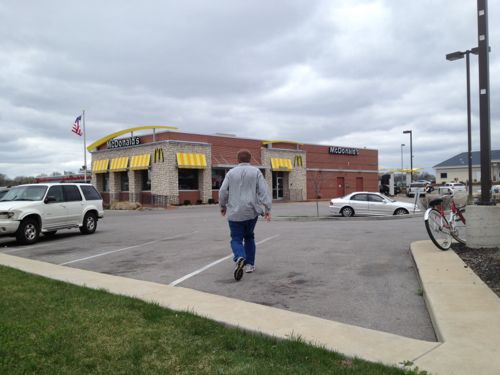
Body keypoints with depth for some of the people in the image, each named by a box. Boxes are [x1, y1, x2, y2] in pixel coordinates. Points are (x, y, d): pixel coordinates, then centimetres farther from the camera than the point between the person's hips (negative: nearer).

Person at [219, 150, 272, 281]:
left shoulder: (231, 173, 3)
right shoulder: (256, 172, 2)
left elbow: (223, 191, 0)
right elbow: (263, 191, -7)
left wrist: (223, 206, 16)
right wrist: (267, 209, -8)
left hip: (235, 212, -1)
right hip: (251, 211, 1)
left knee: (236, 239, 5)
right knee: (249, 237, 21)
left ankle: (240, 258, -24)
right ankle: (250, 264, 19)